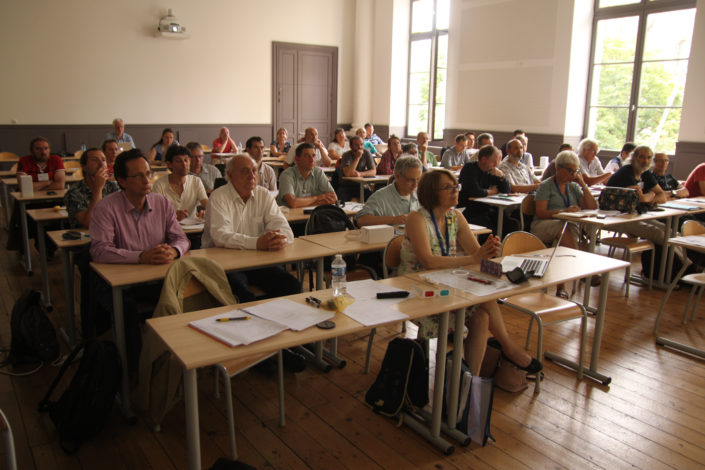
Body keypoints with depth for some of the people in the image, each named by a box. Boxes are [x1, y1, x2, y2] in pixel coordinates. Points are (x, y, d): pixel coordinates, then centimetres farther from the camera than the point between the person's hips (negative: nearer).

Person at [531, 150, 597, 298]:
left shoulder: (573, 187, 21)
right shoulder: (546, 186, 5)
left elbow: (592, 207, 13)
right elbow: (540, 213, -7)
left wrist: (583, 184, 9)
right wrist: (564, 211, -19)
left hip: (569, 226, 4)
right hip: (544, 225, -4)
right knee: (563, 229, -38)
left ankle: (561, 286, -37)